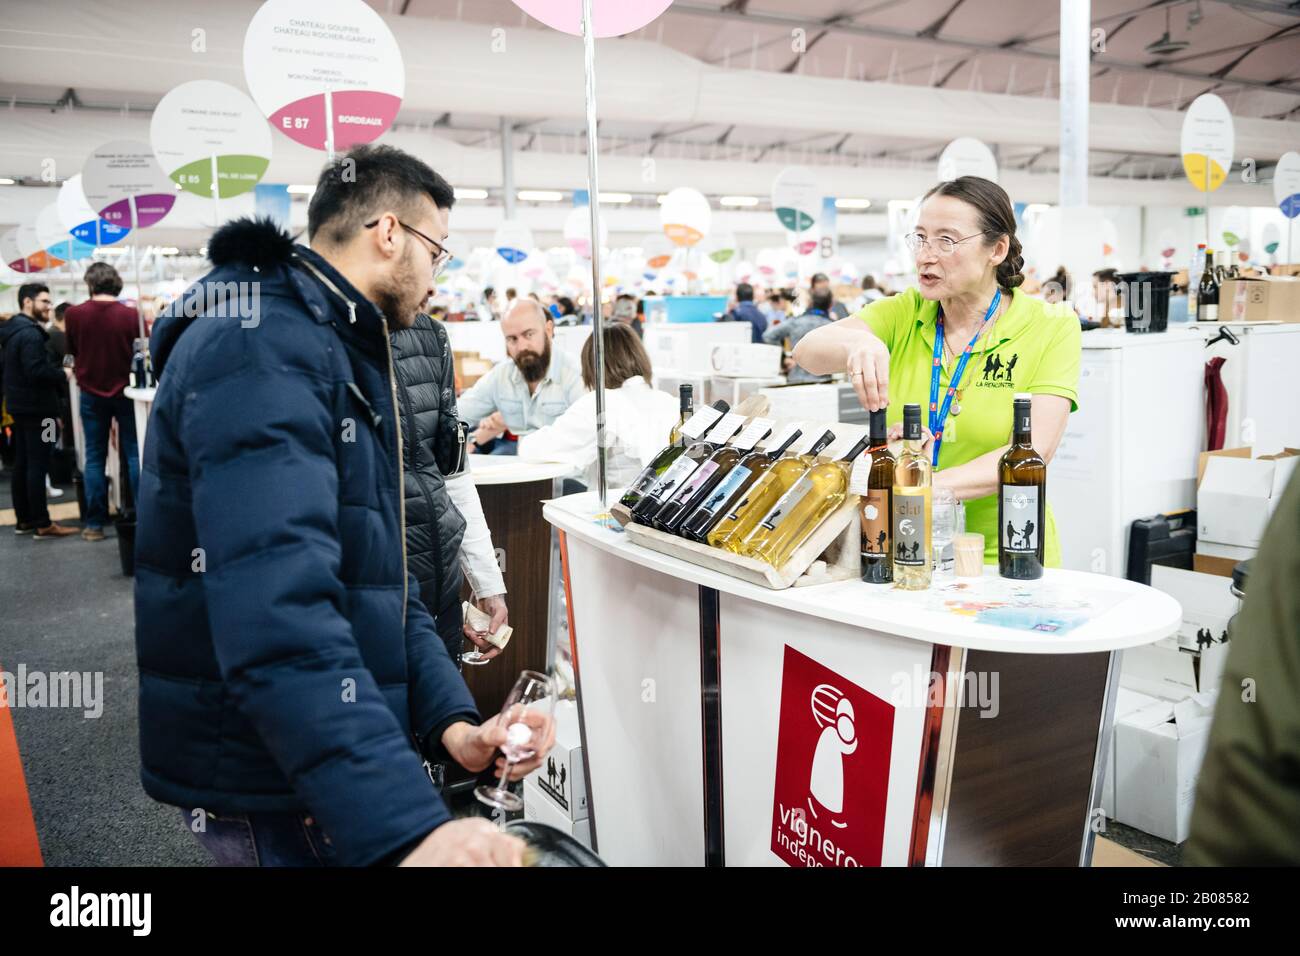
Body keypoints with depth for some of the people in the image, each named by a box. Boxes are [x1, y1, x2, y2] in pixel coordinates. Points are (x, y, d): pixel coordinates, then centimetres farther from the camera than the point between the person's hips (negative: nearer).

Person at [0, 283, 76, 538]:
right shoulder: (30, 333, -18)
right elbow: (36, 371, -27)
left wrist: (56, 372, 12)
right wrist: (62, 375, -13)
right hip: (35, 407, -10)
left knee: (22, 463, 12)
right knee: (37, 465, -8)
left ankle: (24, 520, 19)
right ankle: (42, 525, -6)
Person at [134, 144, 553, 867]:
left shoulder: (343, 354, 13)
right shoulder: (260, 346, -20)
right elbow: (277, 609, -34)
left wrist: (450, 720, -4)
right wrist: (407, 830, -41)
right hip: (265, 788, -9)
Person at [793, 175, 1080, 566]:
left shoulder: (1051, 326, -1)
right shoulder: (904, 313, 6)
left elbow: (1032, 451, -13)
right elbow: (808, 350, -10)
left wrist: (930, 486, -28)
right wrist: (856, 344, -33)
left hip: (1003, 559, -2)